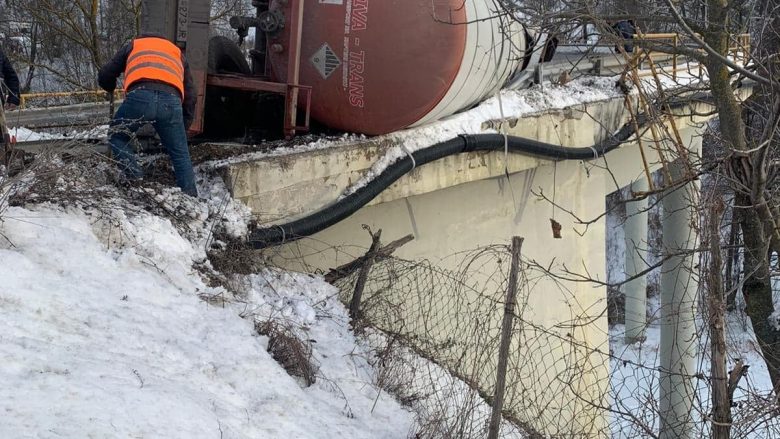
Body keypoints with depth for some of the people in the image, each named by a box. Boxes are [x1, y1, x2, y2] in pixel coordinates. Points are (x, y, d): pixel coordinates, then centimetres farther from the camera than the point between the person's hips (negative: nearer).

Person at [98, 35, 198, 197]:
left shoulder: (133, 45, 36)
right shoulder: (178, 53, 40)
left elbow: (104, 76, 30)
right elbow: (190, 96, 31)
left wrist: (111, 89, 53)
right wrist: (183, 127, 38)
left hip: (140, 96, -2)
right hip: (171, 100, 2)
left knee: (118, 138, 20)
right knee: (180, 154, 14)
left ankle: (136, 182, 3)